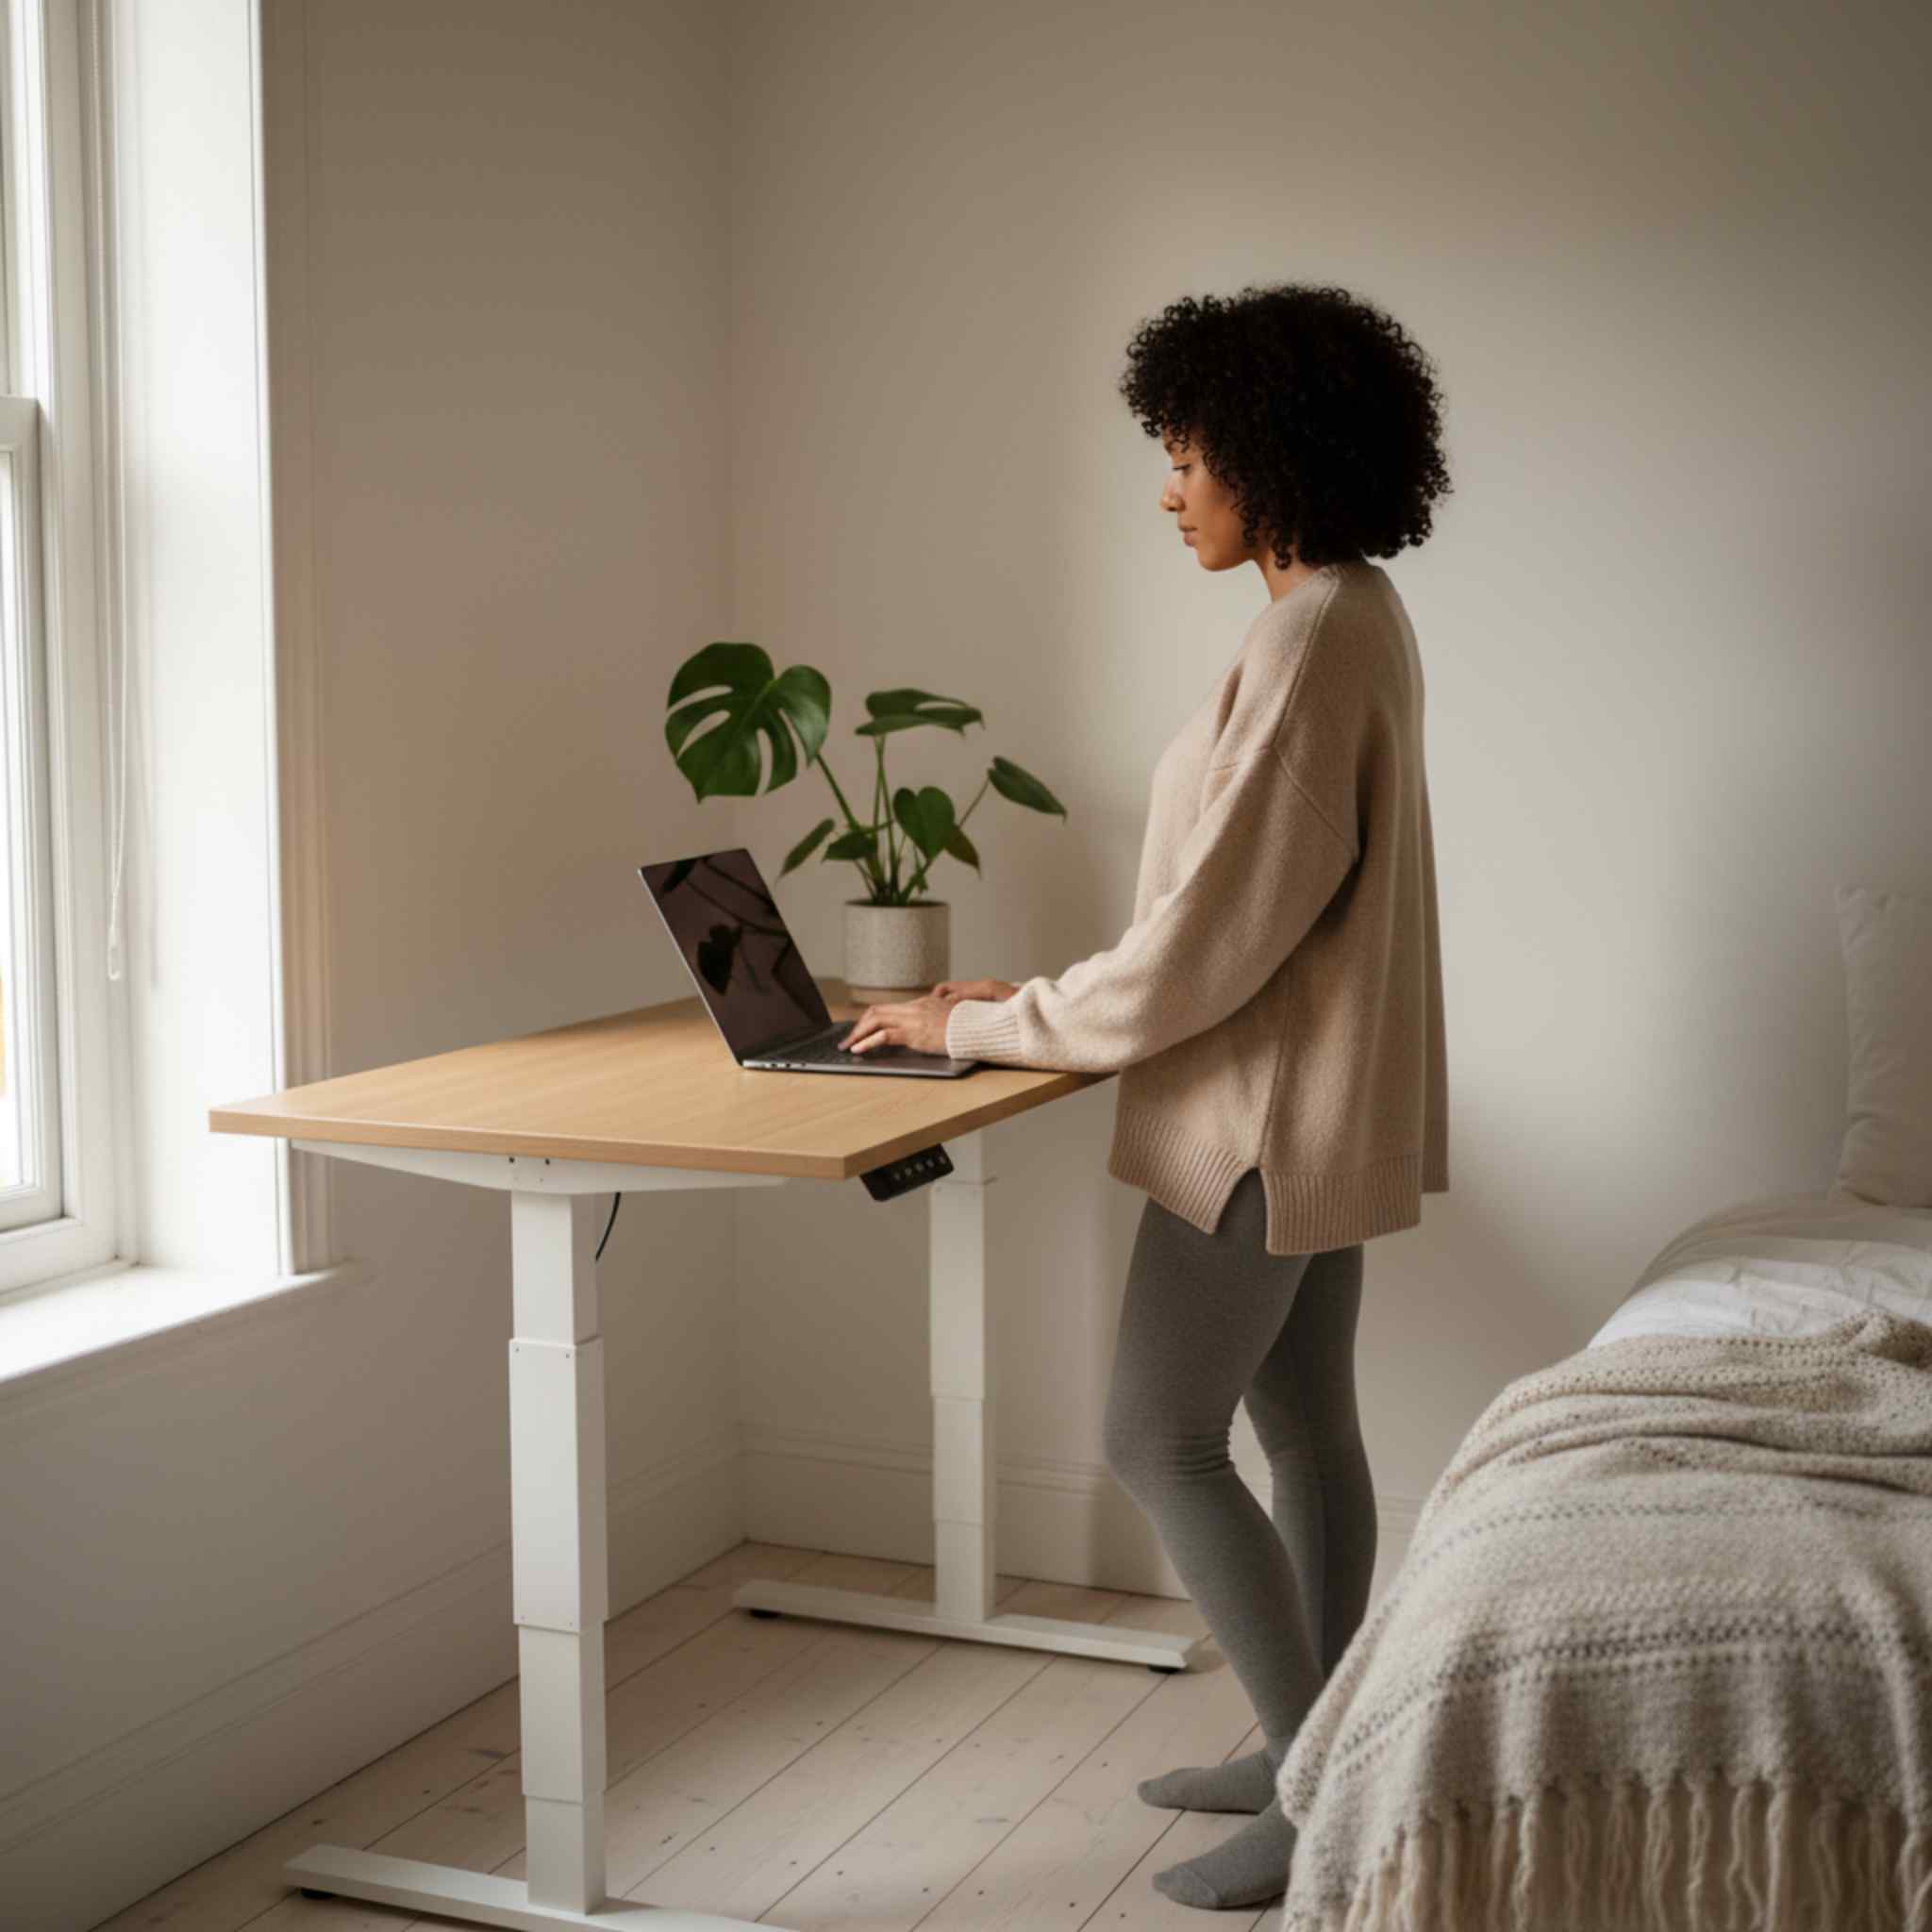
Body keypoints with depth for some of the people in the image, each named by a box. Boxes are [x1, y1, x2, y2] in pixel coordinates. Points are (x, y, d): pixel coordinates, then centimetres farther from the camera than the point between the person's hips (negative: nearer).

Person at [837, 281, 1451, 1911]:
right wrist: (1042, 1001, 12)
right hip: (1323, 1102, 10)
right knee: (1304, 1426, 16)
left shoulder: (1310, 644, -22)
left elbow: (1211, 938, -23)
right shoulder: (1354, 616, 10)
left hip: (1273, 1115, -10)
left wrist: (986, 1025, -13)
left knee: (1160, 1440, -1)